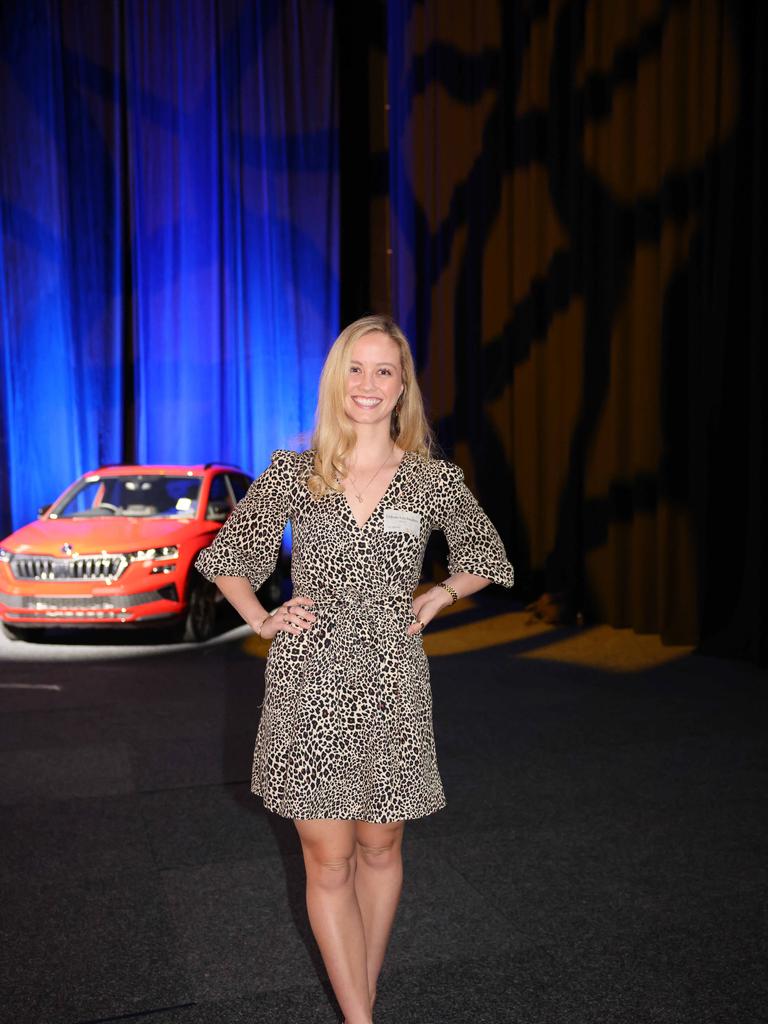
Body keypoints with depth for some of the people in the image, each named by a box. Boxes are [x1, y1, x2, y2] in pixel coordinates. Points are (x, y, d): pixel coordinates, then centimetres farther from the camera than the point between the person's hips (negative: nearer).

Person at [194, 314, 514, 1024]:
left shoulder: (435, 479, -1)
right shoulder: (293, 472, -1)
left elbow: (484, 557, 16)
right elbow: (227, 554, 11)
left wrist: (438, 597, 1)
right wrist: (261, 620, -1)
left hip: (391, 685, 1)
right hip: (310, 685, 0)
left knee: (379, 848, 15)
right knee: (329, 860, 4)